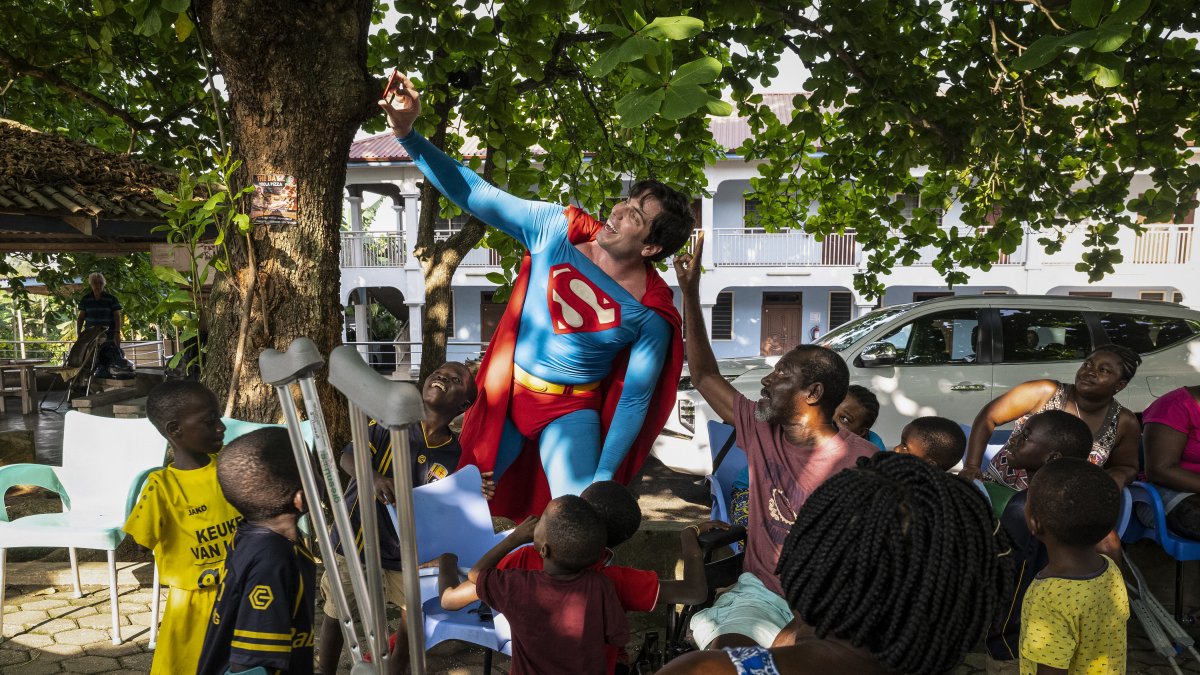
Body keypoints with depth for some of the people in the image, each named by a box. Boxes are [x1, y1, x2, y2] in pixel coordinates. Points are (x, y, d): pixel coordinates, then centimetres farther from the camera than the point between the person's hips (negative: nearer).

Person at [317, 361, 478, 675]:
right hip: (355, 540, -2)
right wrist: (376, 478, -35)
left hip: (405, 552, 2)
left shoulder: (455, 455, -4)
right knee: (337, 616, 12)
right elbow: (349, 456, -15)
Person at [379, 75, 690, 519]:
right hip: (507, 389, 3)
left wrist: (603, 479, -16)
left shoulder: (651, 315, -18)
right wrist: (407, 134, -25)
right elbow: (475, 194, -15)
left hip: (572, 408, -2)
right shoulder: (559, 229, -15)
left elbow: (635, 400, -12)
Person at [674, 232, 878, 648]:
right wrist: (690, 293, 9)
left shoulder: (860, 462, -13)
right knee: (728, 650, -27)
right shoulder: (761, 430, 3)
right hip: (760, 591, 3)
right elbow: (704, 376, 12)